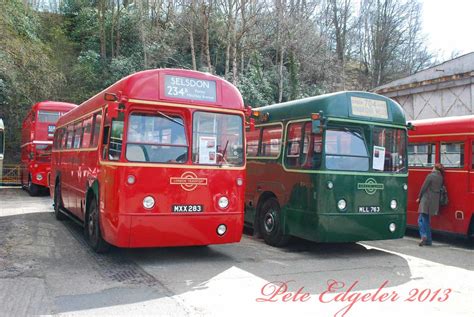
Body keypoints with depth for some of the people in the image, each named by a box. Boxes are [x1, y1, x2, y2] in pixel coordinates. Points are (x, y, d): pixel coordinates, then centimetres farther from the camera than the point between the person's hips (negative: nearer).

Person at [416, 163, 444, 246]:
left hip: (426, 200, -7)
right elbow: (440, 189, 12)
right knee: (426, 220, 14)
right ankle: (428, 240, 14)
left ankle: (424, 236, -21)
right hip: (434, 201, 7)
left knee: (421, 220, -4)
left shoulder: (430, 176, -9)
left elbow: (424, 187, -8)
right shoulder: (441, 178, 10)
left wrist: (419, 197, 2)